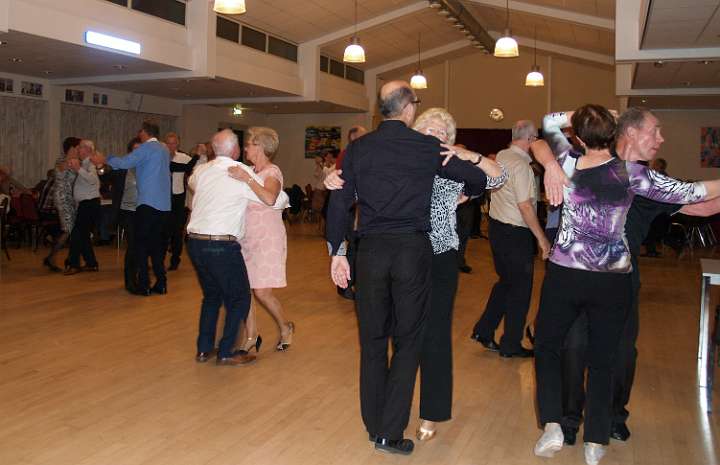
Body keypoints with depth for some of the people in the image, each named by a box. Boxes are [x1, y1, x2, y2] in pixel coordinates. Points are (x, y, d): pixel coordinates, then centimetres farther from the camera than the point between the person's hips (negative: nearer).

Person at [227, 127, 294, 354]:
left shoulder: (272, 172, -11)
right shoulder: (251, 171, 11)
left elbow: (270, 199, -31)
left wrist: (246, 179, -31)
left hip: (267, 238, -7)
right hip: (246, 238, 7)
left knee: (262, 291, -8)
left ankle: (285, 327, 16)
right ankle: (251, 336, 16)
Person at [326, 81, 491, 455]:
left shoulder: (358, 148, 3)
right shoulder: (428, 147, -2)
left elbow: (339, 204, 2)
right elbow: (478, 179, 7)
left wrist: (337, 251, 10)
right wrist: (464, 194, 29)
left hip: (371, 251, 2)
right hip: (413, 249, -2)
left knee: (372, 340, 14)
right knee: (408, 341, 8)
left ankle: (375, 427, 25)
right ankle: (390, 433, 8)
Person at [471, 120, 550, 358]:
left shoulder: (501, 156, 5)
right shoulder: (521, 164, -19)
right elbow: (525, 206, -22)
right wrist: (542, 238, -17)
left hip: (496, 226, 8)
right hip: (516, 233, -8)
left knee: (505, 282, 22)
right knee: (521, 288, 6)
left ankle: (483, 330, 24)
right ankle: (511, 345, 17)